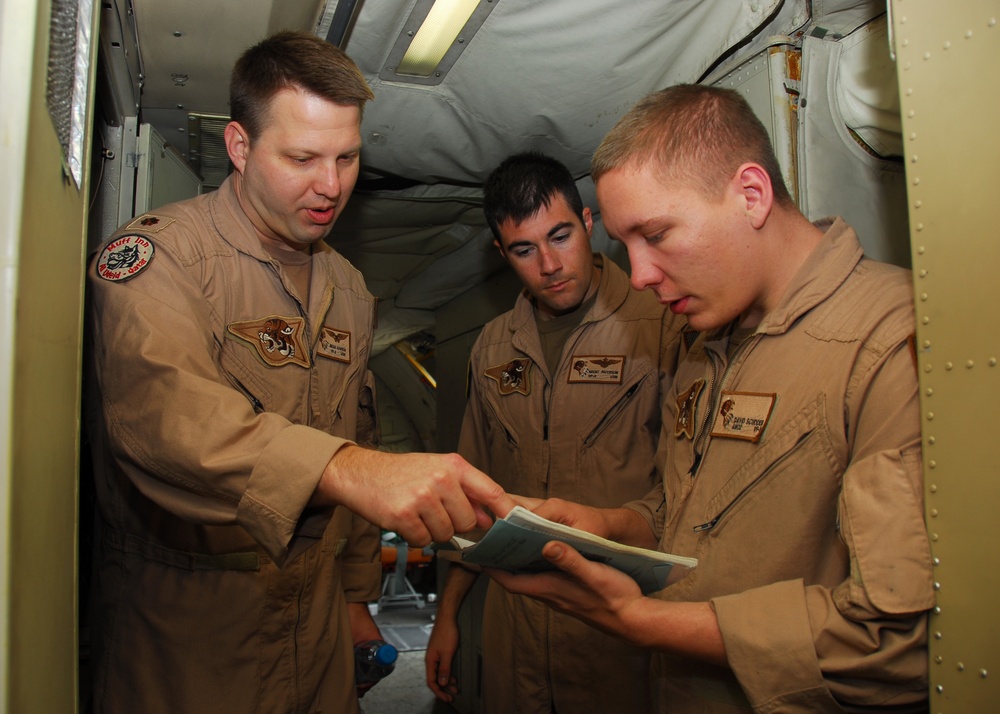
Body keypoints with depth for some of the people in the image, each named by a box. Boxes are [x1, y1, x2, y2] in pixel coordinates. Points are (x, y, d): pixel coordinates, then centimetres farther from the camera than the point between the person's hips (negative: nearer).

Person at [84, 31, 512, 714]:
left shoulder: (351, 290, 7)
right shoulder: (157, 254, -14)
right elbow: (159, 407, -34)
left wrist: (356, 594, 14)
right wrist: (348, 468, -49)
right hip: (180, 628, -5)